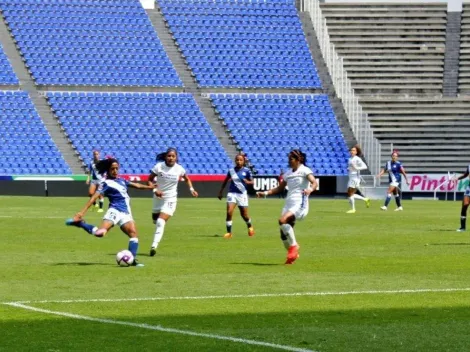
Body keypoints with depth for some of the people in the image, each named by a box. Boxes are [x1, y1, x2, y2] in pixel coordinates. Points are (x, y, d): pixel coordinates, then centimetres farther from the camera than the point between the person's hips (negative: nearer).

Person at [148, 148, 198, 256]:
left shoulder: (179, 169, -7)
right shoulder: (159, 167, -11)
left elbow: (187, 179, 14)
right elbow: (150, 179, -4)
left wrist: (191, 189, 2)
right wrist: (154, 190, -20)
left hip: (170, 199, -2)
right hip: (158, 197, 2)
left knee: (161, 222, -18)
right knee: (155, 220, 15)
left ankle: (154, 246, -22)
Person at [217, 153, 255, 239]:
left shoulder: (246, 171, -3)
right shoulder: (231, 171, 1)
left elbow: (252, 182, 5)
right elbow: (225, 181, 15)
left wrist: (247, 182, -18)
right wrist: (220, 192, 17)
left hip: (242, 194, -1)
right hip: (232, 193, 1)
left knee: (244, 215, 7)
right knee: (229, 212, -14)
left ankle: (250, 226, 39)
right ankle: (229, 232, -5)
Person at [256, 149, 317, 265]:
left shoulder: (304, 171, -4)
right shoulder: (288, 173, 17)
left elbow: (314, 183, -18)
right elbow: (280, 188, 26)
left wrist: (310, 190, -40)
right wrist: (265, 193, 15)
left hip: (299, 204, -7)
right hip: (288, 204, 7)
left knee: (282, 220, -30)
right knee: (284, 234, 0)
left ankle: (294, 245, -16)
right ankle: (292, 255, 18)